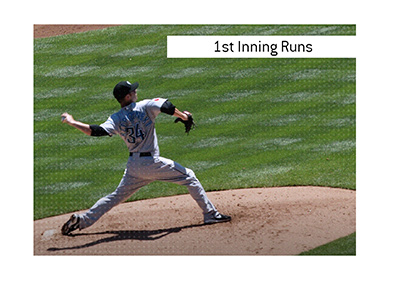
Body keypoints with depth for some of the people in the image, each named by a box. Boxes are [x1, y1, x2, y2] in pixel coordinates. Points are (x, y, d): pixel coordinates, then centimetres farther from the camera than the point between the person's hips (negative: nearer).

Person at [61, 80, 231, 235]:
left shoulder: (116, 119, 2)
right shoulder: (145, 107, -6)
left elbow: (96, 131, -11)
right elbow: (166, 107, -18)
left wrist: (71, 122, -2)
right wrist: (184, 117, -2)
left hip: (133, 166, 4)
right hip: (152, 163, -4)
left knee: (118, 195, 18)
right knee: (189, 177, 8)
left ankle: (82, 219, 10)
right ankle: (210, 214, 6)